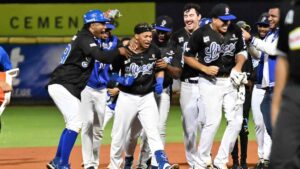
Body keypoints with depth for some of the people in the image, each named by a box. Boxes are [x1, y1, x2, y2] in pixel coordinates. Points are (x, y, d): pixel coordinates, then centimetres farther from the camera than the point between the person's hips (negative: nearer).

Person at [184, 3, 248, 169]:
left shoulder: (235, 31, 0)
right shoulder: (201, 34, -11)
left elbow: (241, 51, 15)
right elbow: (188, 57, -2)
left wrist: (238, 66, -4)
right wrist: (205, 68, -15)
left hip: (230, 81, 5)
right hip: (210, 82, -5)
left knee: (236, 121, -2)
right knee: (212, 122, -12)